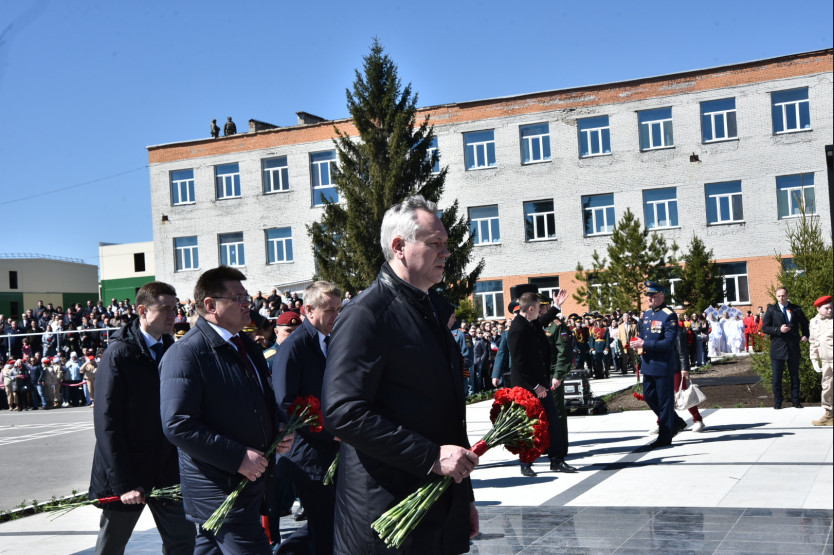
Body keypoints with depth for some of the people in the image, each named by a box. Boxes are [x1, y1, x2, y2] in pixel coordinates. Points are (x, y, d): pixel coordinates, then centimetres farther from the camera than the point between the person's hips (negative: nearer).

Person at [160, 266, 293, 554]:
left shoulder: (248, 346, 14)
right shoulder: (186, 353, -15)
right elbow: (178, 425, -22)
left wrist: (279, 432, 5)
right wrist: (238, 457, -23)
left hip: (253, 479, 9)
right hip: (220, 489, -8)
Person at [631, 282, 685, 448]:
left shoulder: (669, 315, -14)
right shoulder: (646, 314, 11)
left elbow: (668, 342, -21)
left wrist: (644, 344, -24)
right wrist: (638, 343, 0)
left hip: (664, 365, -8)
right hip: (648, 364, 8)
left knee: (664, 400, 1)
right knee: (649, 396, 14)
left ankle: (665, 437, 11)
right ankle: (676, 422, 30)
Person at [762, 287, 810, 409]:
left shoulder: (796, 309, 7)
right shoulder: (771, 310, 1)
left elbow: (804, 323, 23)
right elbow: (765, 328, -3)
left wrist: (805, 335, 8)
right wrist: (779, 330, -16)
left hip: (793, 348, 2)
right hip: (777, 348, -1)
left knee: (794, 375, 8)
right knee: (777, 376, 2)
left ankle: (795, 399, 18)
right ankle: (777, 401, 11)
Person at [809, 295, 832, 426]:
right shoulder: (814, 323, 10)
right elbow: (813, 343, 17)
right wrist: (815, 361, 13)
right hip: (825, 360, 6)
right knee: (826, 386, 12)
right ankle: (828, 415, 22)